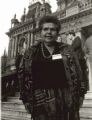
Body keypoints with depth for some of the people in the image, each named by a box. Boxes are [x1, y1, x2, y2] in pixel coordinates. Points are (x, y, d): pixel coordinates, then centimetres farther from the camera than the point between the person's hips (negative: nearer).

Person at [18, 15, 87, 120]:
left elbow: (77, 73, 8)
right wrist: (27, 99, 1)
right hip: (42, 100, -1)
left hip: (67, 99, 1)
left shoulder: (67, 50, 9)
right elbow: (23, 76, 6)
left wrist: (79, 94, 1)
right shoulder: (31, 53, 7)